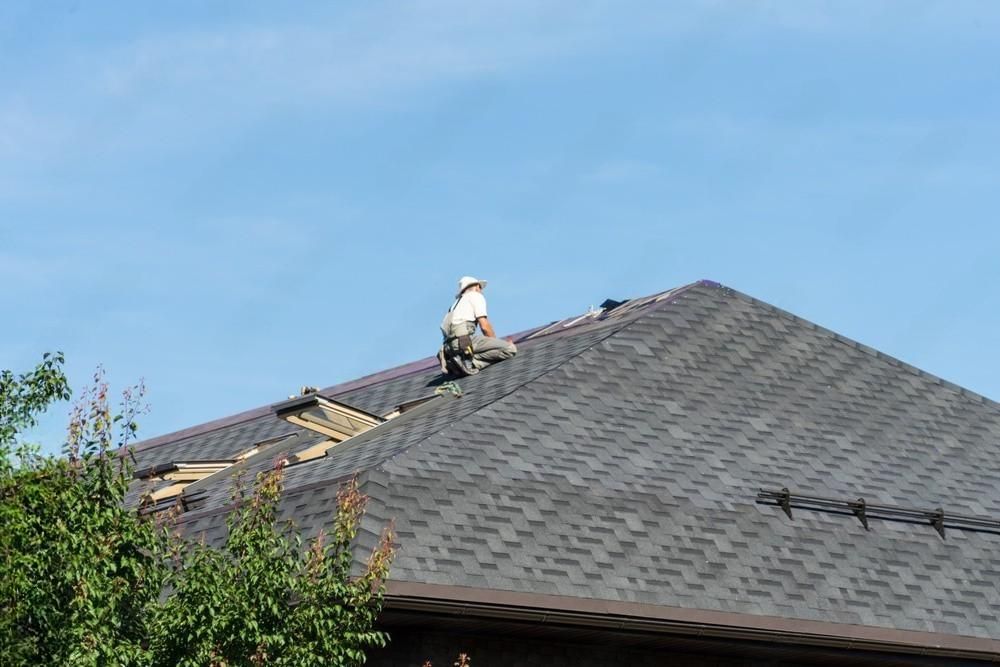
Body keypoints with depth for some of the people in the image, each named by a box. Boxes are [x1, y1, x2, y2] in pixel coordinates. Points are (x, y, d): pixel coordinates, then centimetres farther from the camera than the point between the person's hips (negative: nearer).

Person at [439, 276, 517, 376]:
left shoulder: (458, 301, 34)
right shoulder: (476, 295, 11)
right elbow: (484, 326, 0)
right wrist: (497, 344, 13)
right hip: (463, 339, -8)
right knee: (510, 349, -12)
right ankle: (468, 360, -20)